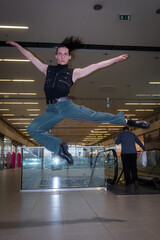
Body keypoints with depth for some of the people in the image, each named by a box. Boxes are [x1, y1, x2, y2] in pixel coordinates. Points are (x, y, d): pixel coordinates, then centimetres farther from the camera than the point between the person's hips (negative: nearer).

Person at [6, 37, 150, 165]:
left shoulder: (74, 73, 11)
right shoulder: (47, 69, 19)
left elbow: (97, 66, 9)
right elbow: (31, 57, 28)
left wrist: (115, 59, 7)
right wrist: (17, 45, 33)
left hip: (66, 105, -2)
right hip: (51, 110, 3)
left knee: (94, 115, -11)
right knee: (32, 129, -16)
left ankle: (126, 121, 3)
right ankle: (59, 146, -5)